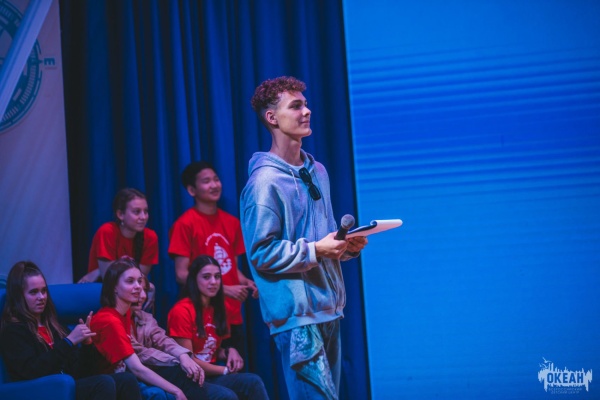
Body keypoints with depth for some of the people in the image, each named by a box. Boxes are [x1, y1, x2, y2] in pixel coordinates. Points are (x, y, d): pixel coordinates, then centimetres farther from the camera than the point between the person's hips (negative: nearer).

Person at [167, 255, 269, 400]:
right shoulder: (182, 311, -14)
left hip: (211, 376, 7)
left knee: (253, 382, -19)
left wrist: (229, 352, -3)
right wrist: (225, 370, -10)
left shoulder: (215, 309, 11)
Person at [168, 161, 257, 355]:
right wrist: (225, 289, -16)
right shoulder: (185, 224, -6)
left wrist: (247, 282, -2)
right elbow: (182, 275, -10)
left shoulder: (232, 222, 11)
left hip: (232, 315, 6)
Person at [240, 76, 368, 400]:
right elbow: (261, 253, -15)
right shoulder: (265, 181, -12)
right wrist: (316, 251, -20)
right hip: (298, 313, -8)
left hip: (329, 307, 8)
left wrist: (347, 246, 1)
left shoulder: (317, 171, 14)